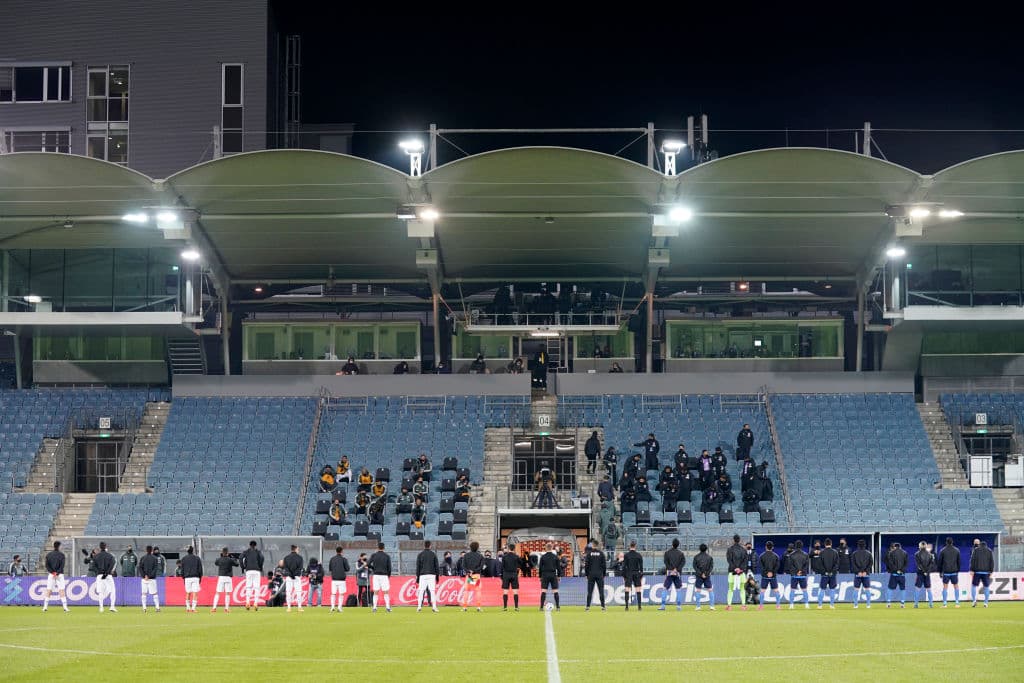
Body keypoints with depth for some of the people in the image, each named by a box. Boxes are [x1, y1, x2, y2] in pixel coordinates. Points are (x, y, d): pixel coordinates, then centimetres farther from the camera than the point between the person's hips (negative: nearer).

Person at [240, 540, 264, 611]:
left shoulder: (246, 551, 11)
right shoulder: (258, 551, 8)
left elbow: (240, 558, -5)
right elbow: (261, 557, -11)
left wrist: (242, 567, 3)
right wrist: (260, 567, 1)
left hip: (248, 570, 1)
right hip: (256, 571, -1)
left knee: (248, 587, 6)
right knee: (256, 587, 0)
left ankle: (247, 603, -7)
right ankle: (256, 603, -8)